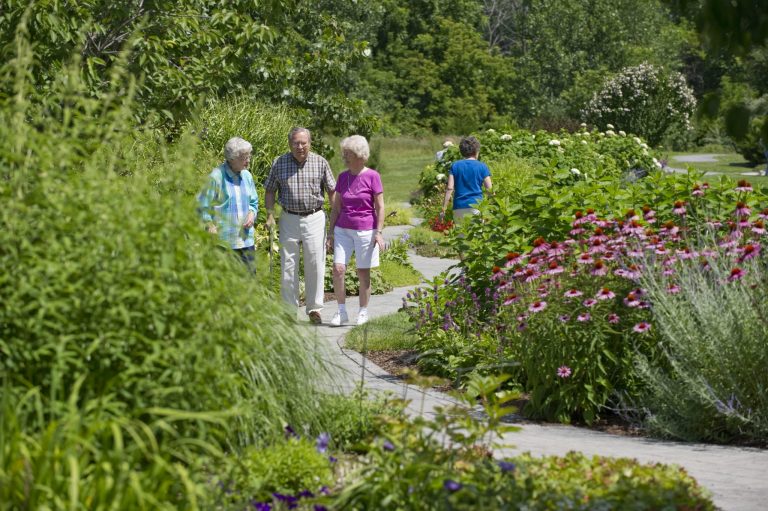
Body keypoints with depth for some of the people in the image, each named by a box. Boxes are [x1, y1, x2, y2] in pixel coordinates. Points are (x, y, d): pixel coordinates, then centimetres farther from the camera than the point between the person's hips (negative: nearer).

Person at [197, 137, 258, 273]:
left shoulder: (247, 176, 9)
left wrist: (252, 213, 0)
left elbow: (254, 202, 21)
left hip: (245, 239, 6)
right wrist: (210, 226, -15)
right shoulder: (216, 176, -11)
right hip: (223, 241, -6)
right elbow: (202, 205, -8)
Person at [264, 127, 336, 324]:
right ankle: (289, 310, 12)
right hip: (289, 219, 1)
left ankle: (314, 308, 10)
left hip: (315, 219, -1)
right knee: (288, 266, 3)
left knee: (315, 265, 0)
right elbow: (270, 191, 9)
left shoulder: (320, 162, 1)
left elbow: (332, 190, 5)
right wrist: (270, 215, -2)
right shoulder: (279, 163, 2)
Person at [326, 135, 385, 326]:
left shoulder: (372, 176, -7)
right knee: (338, 269, -7)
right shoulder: (342, 177, 6)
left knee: (363, 273, 4)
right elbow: (336, 207, 11)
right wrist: (330, 231, 8)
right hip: (343, 230, 4)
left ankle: (363, 312, 16)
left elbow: (380, 207, -6)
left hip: (365, 230, -4)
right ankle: (341, 311, 3)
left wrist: (379, 232, -11)